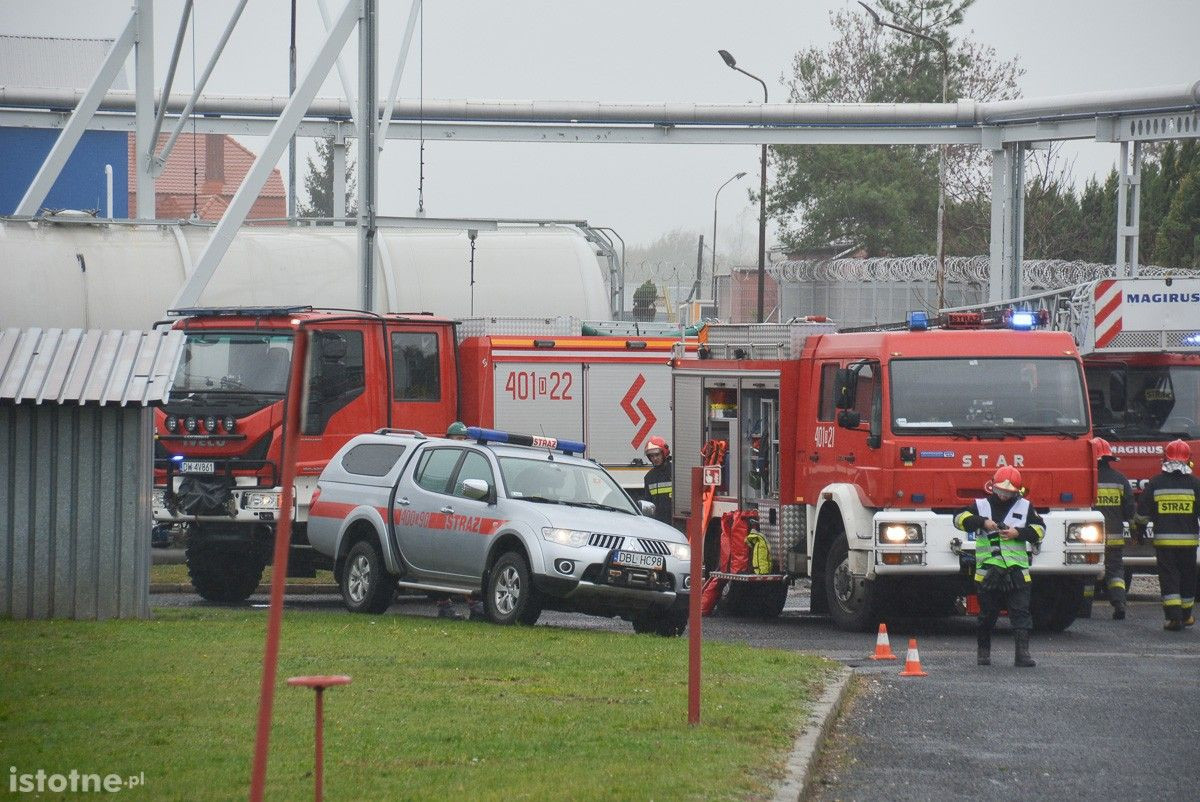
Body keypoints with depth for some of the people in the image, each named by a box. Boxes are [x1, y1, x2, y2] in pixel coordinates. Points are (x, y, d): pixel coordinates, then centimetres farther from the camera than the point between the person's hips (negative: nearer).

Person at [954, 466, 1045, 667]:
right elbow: (960, 519, -2)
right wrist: (982, 522, -15)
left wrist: (1018, 533, -7)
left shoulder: (1025, 507, 10)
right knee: (987, 614, 9)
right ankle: (983, 650, 24)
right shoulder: (981, 505, 8)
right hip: (988, 571, 0)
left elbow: (1039, 530, 9)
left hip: (1016, 571, 0)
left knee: (1020, 613, -9)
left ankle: (1022, 653, -13)